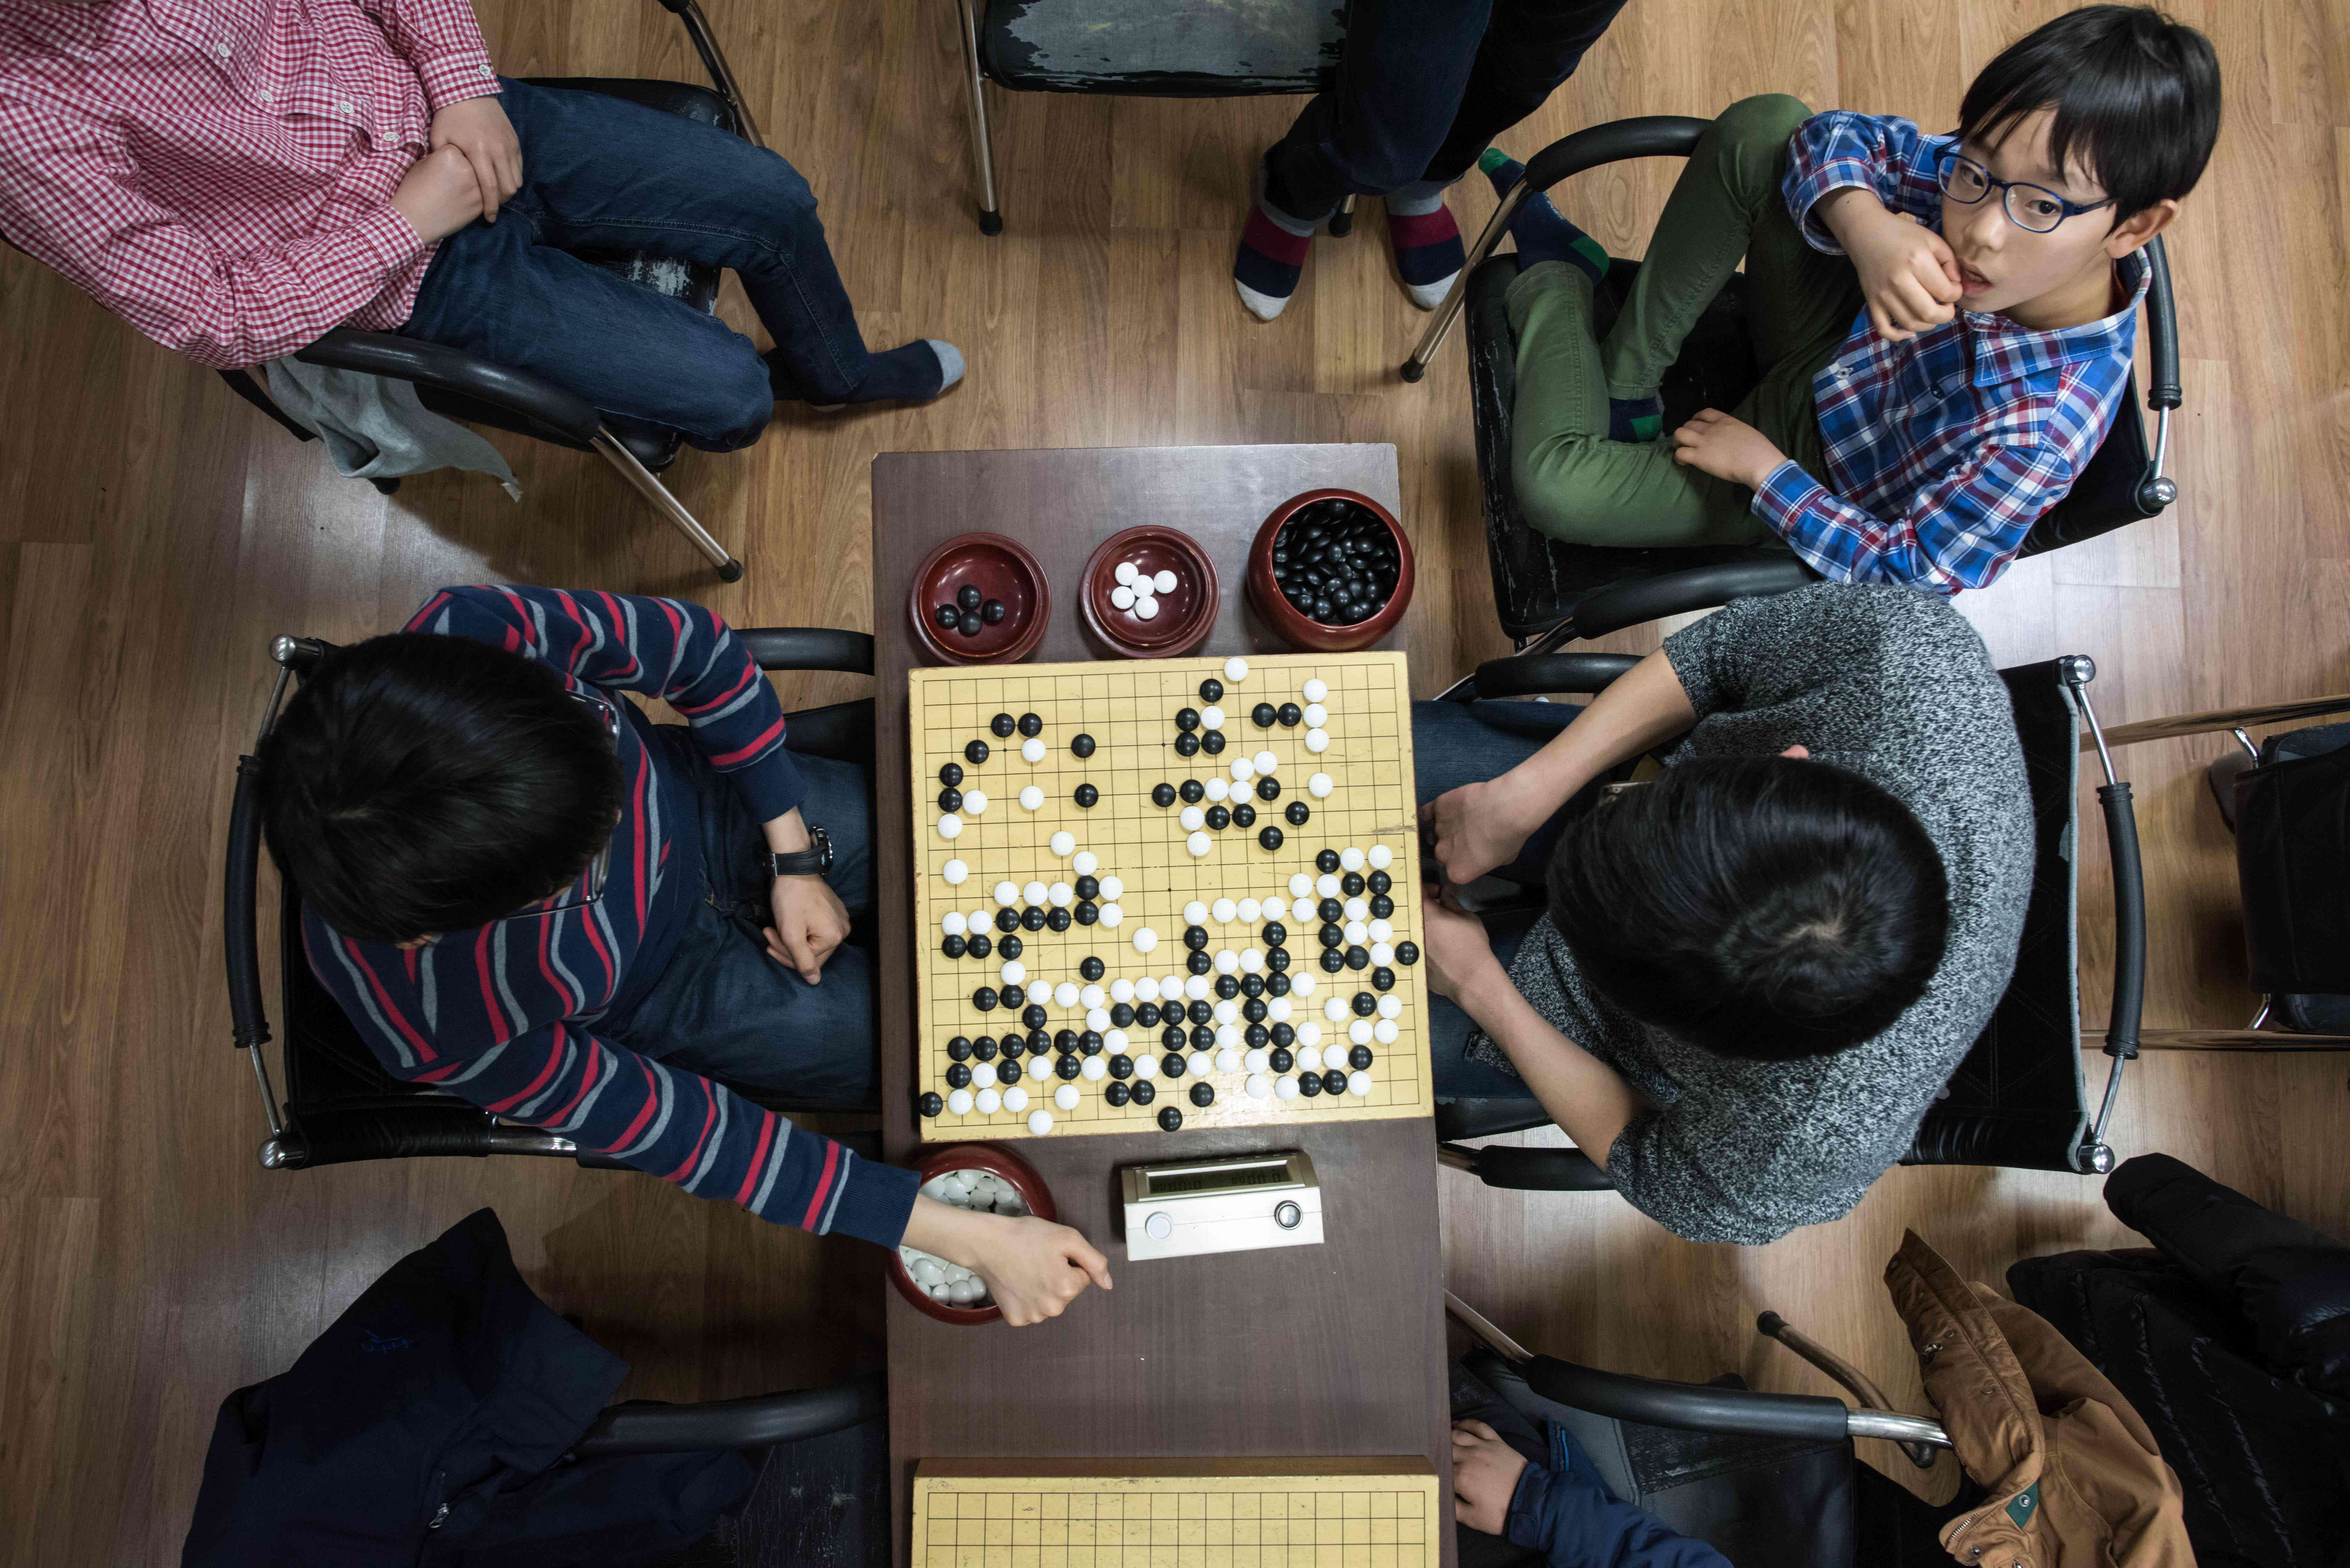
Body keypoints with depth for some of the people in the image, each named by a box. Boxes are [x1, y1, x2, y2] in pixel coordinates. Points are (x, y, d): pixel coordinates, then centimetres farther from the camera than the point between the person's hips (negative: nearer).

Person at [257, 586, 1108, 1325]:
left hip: (707, 808, 3)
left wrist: (793, 854, -15)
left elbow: (688, 642, -18)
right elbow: (677, 1129, -28)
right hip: (672, 985, -3)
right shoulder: (440, 1025, -38)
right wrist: (972, 1239, -27)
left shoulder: (470, 637, -37)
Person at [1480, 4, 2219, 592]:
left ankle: (1553, 285, 5)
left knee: (1555, 486, -26)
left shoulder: (2041, 429, -38)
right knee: (1761, 126, -15)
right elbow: (1838, 138, -12)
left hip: (1804, 484, -5)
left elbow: (1911, 578, -26)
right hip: (1836, 357, 5)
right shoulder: (1994, 176, -23)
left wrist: (1765, 469, -21)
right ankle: (1621, 377, 1)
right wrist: (1868, 229, -35)